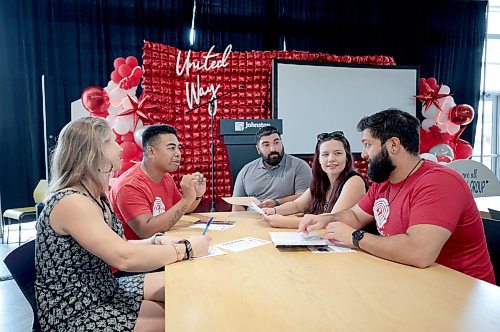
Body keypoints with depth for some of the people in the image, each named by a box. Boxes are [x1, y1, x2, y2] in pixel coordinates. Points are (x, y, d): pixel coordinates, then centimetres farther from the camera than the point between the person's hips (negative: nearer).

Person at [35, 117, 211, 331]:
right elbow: (125, 258, -32)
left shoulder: (96, 197, 4)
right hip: (75, 314, -8)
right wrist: (187, 249, -23)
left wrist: (157, 241, -8)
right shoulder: (71, 202, -25)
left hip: (103, 291, 9)